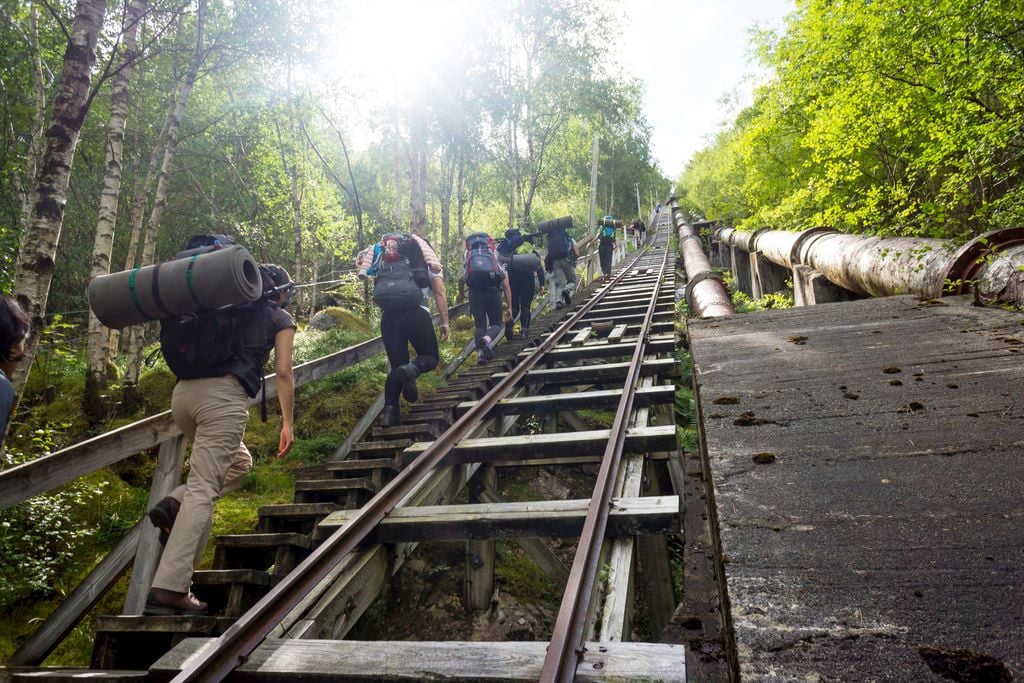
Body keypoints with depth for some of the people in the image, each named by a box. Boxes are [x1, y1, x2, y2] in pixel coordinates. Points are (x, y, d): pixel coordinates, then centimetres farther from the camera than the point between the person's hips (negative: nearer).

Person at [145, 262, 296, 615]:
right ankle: (169, 588, -13)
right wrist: (287, 423, 9)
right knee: (203, 490, -8)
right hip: (224, 395, -6)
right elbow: (283, 373, 4)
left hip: (183, 392, 6)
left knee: (238, 462, 25)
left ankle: (175, 503, 3)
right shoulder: (281, 318, 12)